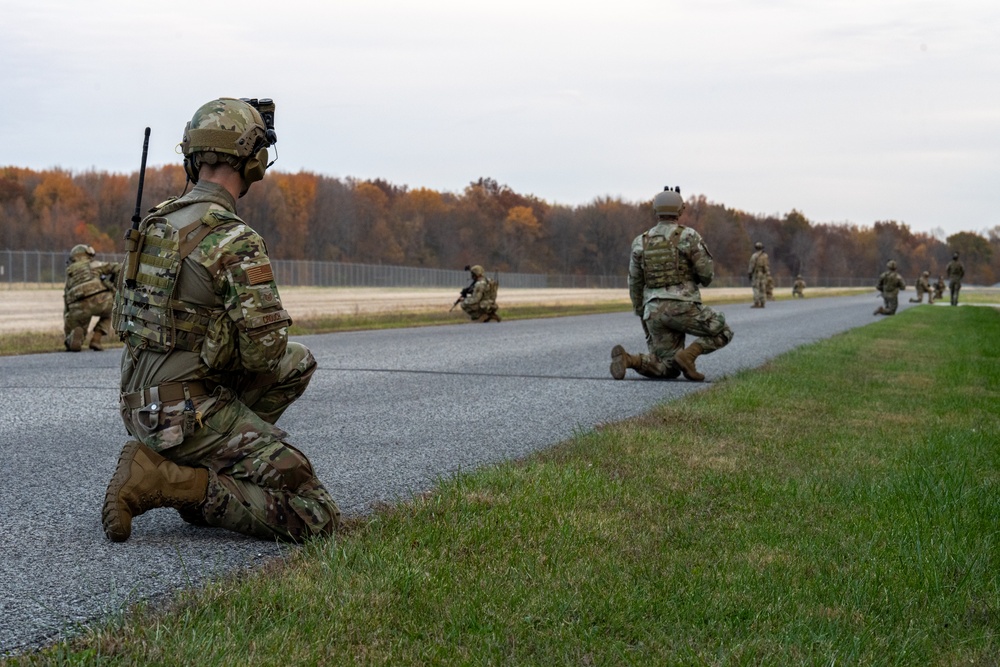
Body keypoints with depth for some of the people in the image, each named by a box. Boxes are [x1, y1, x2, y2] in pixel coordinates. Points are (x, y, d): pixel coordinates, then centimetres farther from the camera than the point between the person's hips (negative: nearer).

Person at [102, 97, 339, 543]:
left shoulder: (154, 224, 8)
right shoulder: (235, 241, -19)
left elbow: (124, 321, 17)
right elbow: (264, 351, -21)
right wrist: (236, 360, 4)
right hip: (190, 412, -9)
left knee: (300, 362, 23)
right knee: (315, 519, -11)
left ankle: (206, 465, 13)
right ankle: (165, 482, -13)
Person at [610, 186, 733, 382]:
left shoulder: (641, 242, 13)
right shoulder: (688, 236, -2)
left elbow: (635, 284, 15)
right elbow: (707, 272, -3)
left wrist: (643, 317, 25)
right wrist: (703, 278, 23)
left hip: (655, 311, 5)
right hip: (682, 307, -5)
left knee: (670, 370, 10)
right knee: (723, 333, 14)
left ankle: (628, 360, -16)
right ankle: (688, 355, -12)